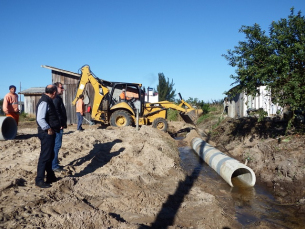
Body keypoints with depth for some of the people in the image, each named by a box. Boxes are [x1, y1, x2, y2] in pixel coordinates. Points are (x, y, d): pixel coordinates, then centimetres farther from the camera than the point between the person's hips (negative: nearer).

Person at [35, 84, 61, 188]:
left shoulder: (48, 101, 13)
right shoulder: (44, 102, -18)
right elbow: (40, 119, -27)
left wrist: (57, 126, 14)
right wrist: (48, 129, -23)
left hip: (51, 133, 10)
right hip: (46, 134, -10)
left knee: (50, 156, 18)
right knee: (45, 157, -3)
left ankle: (50, 177, 31)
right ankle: (39, 180, 6)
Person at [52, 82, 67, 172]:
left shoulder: (58, 98, 19)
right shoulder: (56, 99, -14)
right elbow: (56, 113, -23)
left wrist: (63, 124, 20)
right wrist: (60, 124, -20)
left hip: (59, 126, 11)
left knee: (56, 145, 15)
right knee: (57, 145, -7)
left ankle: (54, 164, 24)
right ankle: (54, 166, -2)